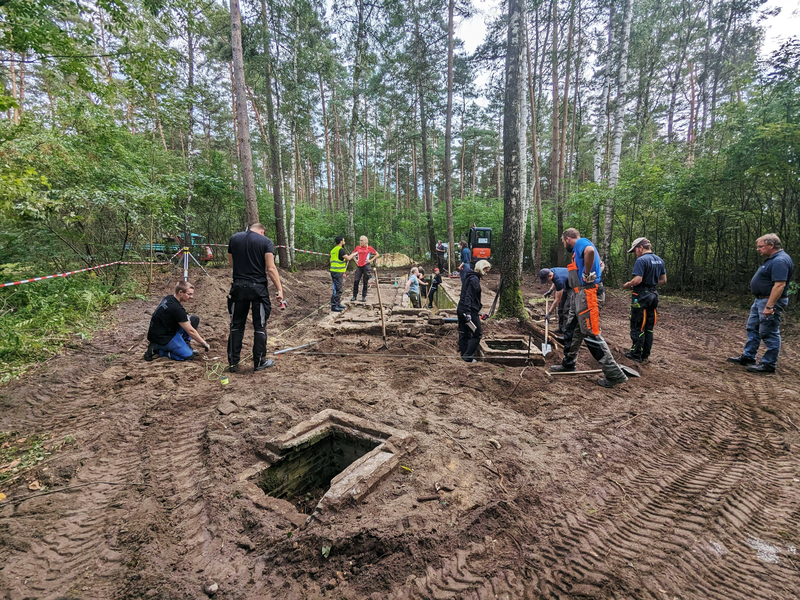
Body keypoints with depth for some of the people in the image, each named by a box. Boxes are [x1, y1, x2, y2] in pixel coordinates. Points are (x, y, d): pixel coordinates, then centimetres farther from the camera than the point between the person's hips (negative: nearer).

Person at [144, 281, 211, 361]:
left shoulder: (169, 298, 0)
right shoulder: (177, 309, -28)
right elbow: (191, 331, -22)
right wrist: (205, 344, -13)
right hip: (162, 339, -9)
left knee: (195, 319, 3)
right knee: (189, 356, -14)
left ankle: (185, 345, 9)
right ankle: (157, 350, -5)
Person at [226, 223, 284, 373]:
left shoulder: (234, 238, 8)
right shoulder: (265, 241, -4)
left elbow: (231, 263, 19)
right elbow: (270, 268, -11)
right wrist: (279, 289, -9)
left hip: (238, 286, 3)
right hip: (258, 287, -3)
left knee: (236, 325, 12)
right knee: (260, 326, 8)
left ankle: (233, 363, 17)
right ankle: (259, 362, 15)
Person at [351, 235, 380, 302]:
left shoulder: (369, 248, 0)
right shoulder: (357, 247, 9)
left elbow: (377, 254, 5)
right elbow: (353, 254, 24)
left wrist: (371, 260, -4)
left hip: (366, 266, -3)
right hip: (359, 266, 3)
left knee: (365, 282, 3)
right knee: (356, 281, -4)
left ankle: (364, 297, 11)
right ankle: (354, 296, 4)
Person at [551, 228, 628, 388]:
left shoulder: (581, 242, -9)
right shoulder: (578, 249, 19)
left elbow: (590, 250, -33)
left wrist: (587, 274, -23)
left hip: (586, 294, -11)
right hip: (578, 294, 11)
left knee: (591, 334, -9)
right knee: (572, 330, 18)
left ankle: (614, 374, -4)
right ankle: (568, 364, 31)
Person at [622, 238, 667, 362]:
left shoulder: (641, 260, -16)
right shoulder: (659, 260, 11)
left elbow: (638, 280, -24)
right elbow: (663, 280, 15)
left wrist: (627, 285, -7)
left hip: (641, 297, -9)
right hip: (653, 295, 9)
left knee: (637, 327, 0)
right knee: (649, 327, 13)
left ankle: (636, 354, 7)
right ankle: (645, 354, 21)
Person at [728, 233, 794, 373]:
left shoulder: (780, 261, -21)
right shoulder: (772, 259, 12)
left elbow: (780, 285, -28)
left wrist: (769, 306, -30)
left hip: (770, 301, -11)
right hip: (760, 300, 11)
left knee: (769, 333, -2)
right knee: (752, 328, 16)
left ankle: (769, 364, 7)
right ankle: (748, 357, 25)